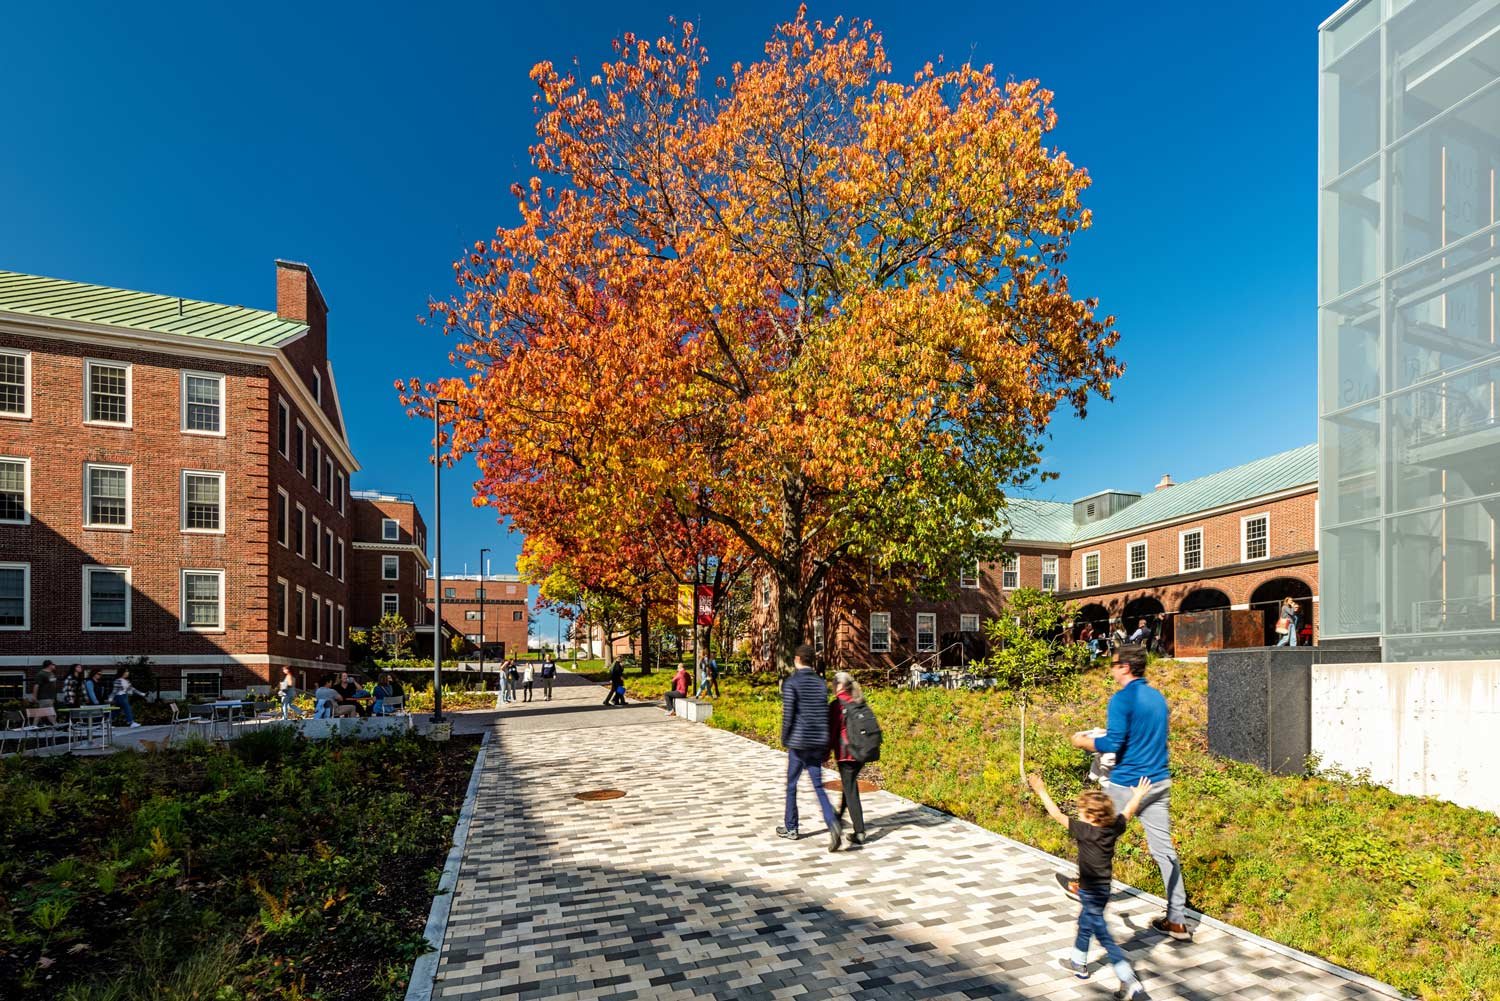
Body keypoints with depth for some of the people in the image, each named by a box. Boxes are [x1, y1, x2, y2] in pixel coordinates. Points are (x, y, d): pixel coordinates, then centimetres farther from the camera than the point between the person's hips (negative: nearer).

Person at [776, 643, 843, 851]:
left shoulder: (791, 683, -10)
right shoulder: (821, 683, 6)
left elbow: (788, 715, -14)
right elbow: (825, 715, 9)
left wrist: (784, 739, 1)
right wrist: (826, 746, 15)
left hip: (798, 742, -4)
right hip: (818, 742, 4)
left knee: (791, 785, 12)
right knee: (818, 786, 7)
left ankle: (791, 828, 23)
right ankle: (833, 823, -13)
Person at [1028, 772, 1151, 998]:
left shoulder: (1084, 831, -26)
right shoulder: (1113, 828, -9)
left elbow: (1056, 815, -21)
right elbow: (1128, 812, 7)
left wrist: (1041, 790, -14)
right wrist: (1138, 795, 23)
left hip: (1091, 892, -8)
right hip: (1103, 888, 8)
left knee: (1103, 935, 1)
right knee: (1085, 924, 25)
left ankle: (1129, 981, 0)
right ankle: (1078, 963, 42)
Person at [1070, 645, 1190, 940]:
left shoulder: (1122, 699, -17)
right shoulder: (1157, 697, 9)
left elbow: (1113, 744, -21)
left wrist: (1085, 742, -5)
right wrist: (1108, 734, 20)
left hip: (1127, 783, -7)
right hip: (1159, 782, 7)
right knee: (1164, 849, 9)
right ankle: (1177, 920, 12)